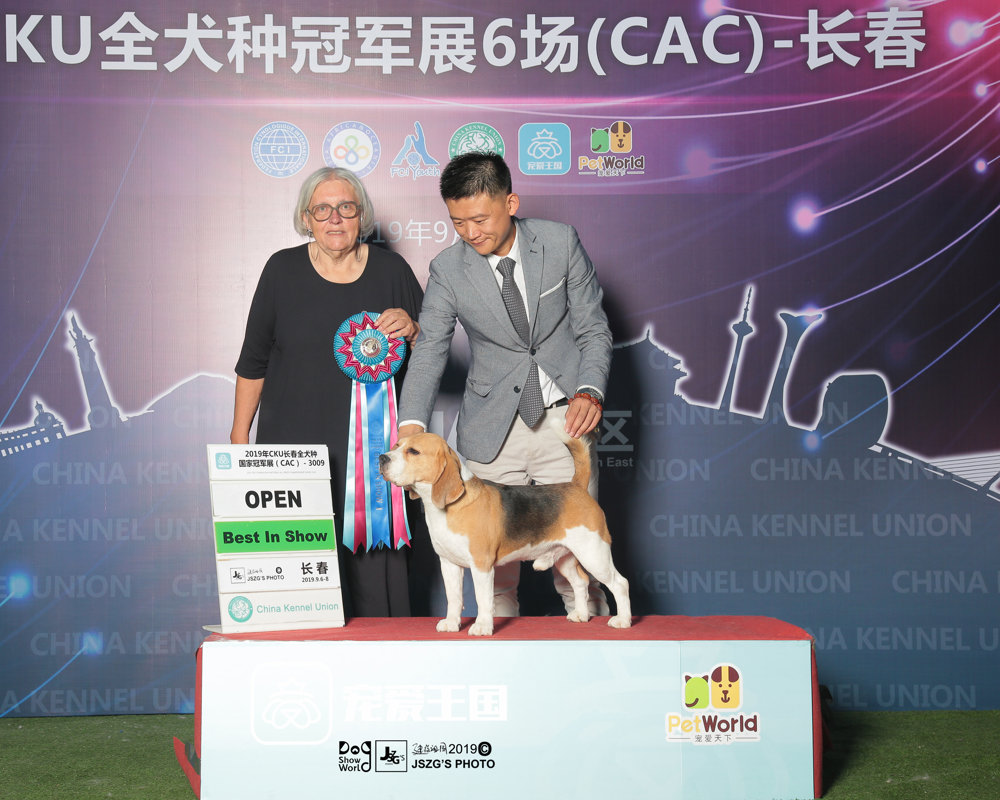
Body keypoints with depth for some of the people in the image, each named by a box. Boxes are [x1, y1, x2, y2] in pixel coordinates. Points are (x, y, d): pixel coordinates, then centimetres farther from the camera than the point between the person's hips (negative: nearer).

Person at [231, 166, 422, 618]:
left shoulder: (391, 270, 4)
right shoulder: (283, 270, 4)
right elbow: (253, 360, 10)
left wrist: (410, 330, -12)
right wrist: (240, 435, 9)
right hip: (294, 444, 0)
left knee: (372, 561, -4)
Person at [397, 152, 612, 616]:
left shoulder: (561, 242, -4)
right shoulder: (448, 270, -4)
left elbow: (593, 328, 2)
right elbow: (429, 351, -5)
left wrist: (589, 391, -16)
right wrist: (411, 423, -21)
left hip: (564, 418, 0)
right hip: (493, 430, 1)